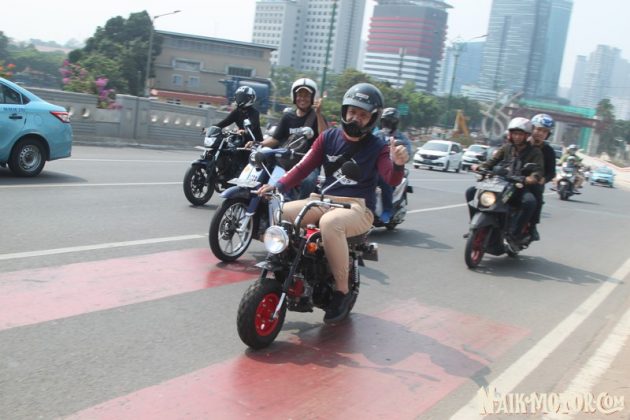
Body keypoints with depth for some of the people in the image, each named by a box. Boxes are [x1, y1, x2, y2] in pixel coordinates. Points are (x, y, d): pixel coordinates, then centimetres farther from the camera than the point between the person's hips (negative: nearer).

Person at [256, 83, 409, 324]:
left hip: (358, 208, -5)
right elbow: (305, 167, 6)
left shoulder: (378, 147, -2)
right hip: (324, 201, 5)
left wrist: (398, 165, -40)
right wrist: (278, 185, -10)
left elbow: (392, 179, -16)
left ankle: (342, 291, -22)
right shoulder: (328, 137, 8)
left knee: (330, 222, -38)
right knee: (281, 213, -18)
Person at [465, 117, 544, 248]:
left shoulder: (535, 152, 2)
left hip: (520, 187, -4)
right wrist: (480, 167, -12)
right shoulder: (506, 148, 14)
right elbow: (493, 161, 9)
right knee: (471, 192, -10)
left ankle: (514, 234, -29)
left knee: (530, 202, -38)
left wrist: (533, 178, -35)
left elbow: (538, 170, -11)